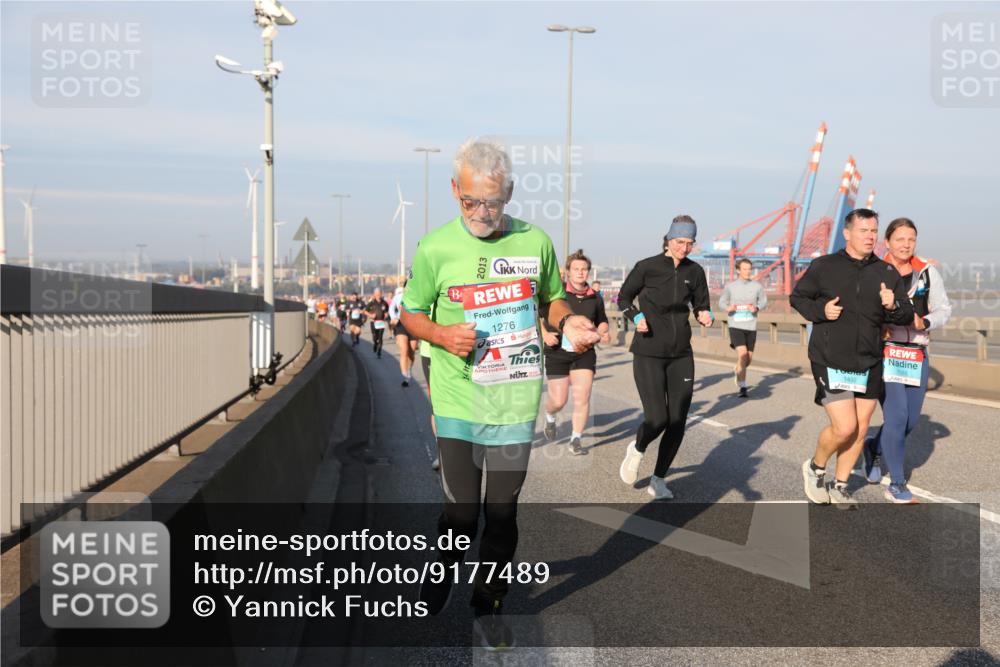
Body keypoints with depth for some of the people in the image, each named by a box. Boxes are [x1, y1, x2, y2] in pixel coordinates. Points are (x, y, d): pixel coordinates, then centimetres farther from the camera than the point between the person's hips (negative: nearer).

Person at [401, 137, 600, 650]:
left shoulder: (535, 241, 0)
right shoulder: (436, 248, -5)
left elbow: (551, 299, 15)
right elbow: (410, 315, 5)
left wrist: (569, 323, -7)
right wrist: (442, 335, -16)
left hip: (517, 401, 2)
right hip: (459, 400, -1)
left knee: (502, 510, 10)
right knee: (461, 511, 0)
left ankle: (488, 606, 32)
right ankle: (442, 570, 35)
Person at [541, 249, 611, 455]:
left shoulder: (594, 297, 5)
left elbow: (602, 321, 20)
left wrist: (603, 333, 0)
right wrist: (544, 334, -17)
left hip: (584, 353, 3)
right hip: (558, 351, -3)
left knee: (582, 398, -6)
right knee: (558, 400, 2)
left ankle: (576, 440, 6)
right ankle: (550, 418, 38)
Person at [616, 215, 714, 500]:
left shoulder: (695, 271, 3)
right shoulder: (647, 267, -7)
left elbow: (701, 305, 14)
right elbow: (623, 298, 5)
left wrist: (706, 316, -9)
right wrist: (636, 317, -14)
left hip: (681, 355, 4)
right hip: (648, 354, -4)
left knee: (677, 422, 1)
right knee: (657, 419, -12)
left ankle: (658, 480, 19)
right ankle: (636, 450, 23)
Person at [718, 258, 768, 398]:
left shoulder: (757, 286, 2)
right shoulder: (730, 287, -1)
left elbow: (763, 300, 13)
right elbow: (722, 302, 9)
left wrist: (757, 308, -9)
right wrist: (727, 308, -14)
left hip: (751, 326, 3)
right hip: (735, 326, -3)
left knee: (749, 359, 10)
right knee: (742, 354, -19)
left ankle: (738, 374, 44)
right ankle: (742, 388, -11)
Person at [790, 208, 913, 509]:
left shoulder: (887, 273, 3)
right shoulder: (823, 266, -5)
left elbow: (907, 314, 4)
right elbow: (797, 297, 5)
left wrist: (893, 307, -18)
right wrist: (820, 310, -13)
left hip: (869, 365, 4)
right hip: (830, 362, -4)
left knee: (860, 429, 10)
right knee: (844, 427, -12)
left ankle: (839, 486, 28)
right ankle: (815, 467, 17)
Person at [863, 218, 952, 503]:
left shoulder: (928, 273, 5)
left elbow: (944, 309, 7)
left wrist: (925, 322, -12)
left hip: (917, 355, 4)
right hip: (886, 353, -4)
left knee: (911, 419, 9)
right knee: (896, 417, -9)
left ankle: (874, 447, 39)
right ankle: (896, 485, 3)